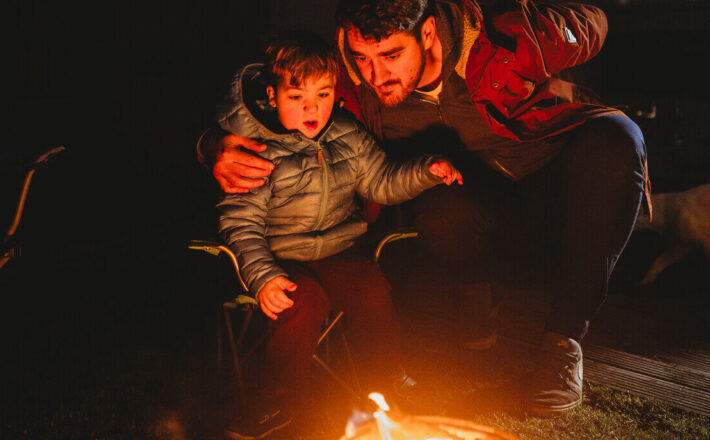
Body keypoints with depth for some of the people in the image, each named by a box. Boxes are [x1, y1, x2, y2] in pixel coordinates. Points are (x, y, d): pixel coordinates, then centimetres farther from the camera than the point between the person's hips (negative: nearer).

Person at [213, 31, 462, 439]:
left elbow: (382, 182, 14)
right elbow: (240, 221, -12)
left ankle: (386, 384, -3)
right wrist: (263, 276, -26)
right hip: (281, 258, -3)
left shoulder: (349, 136, 4)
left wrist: (427, 171, -5)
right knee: (303, 302, -31)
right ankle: (280, 404, -12)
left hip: (338, 251, 4)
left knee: (373, 288, -23)